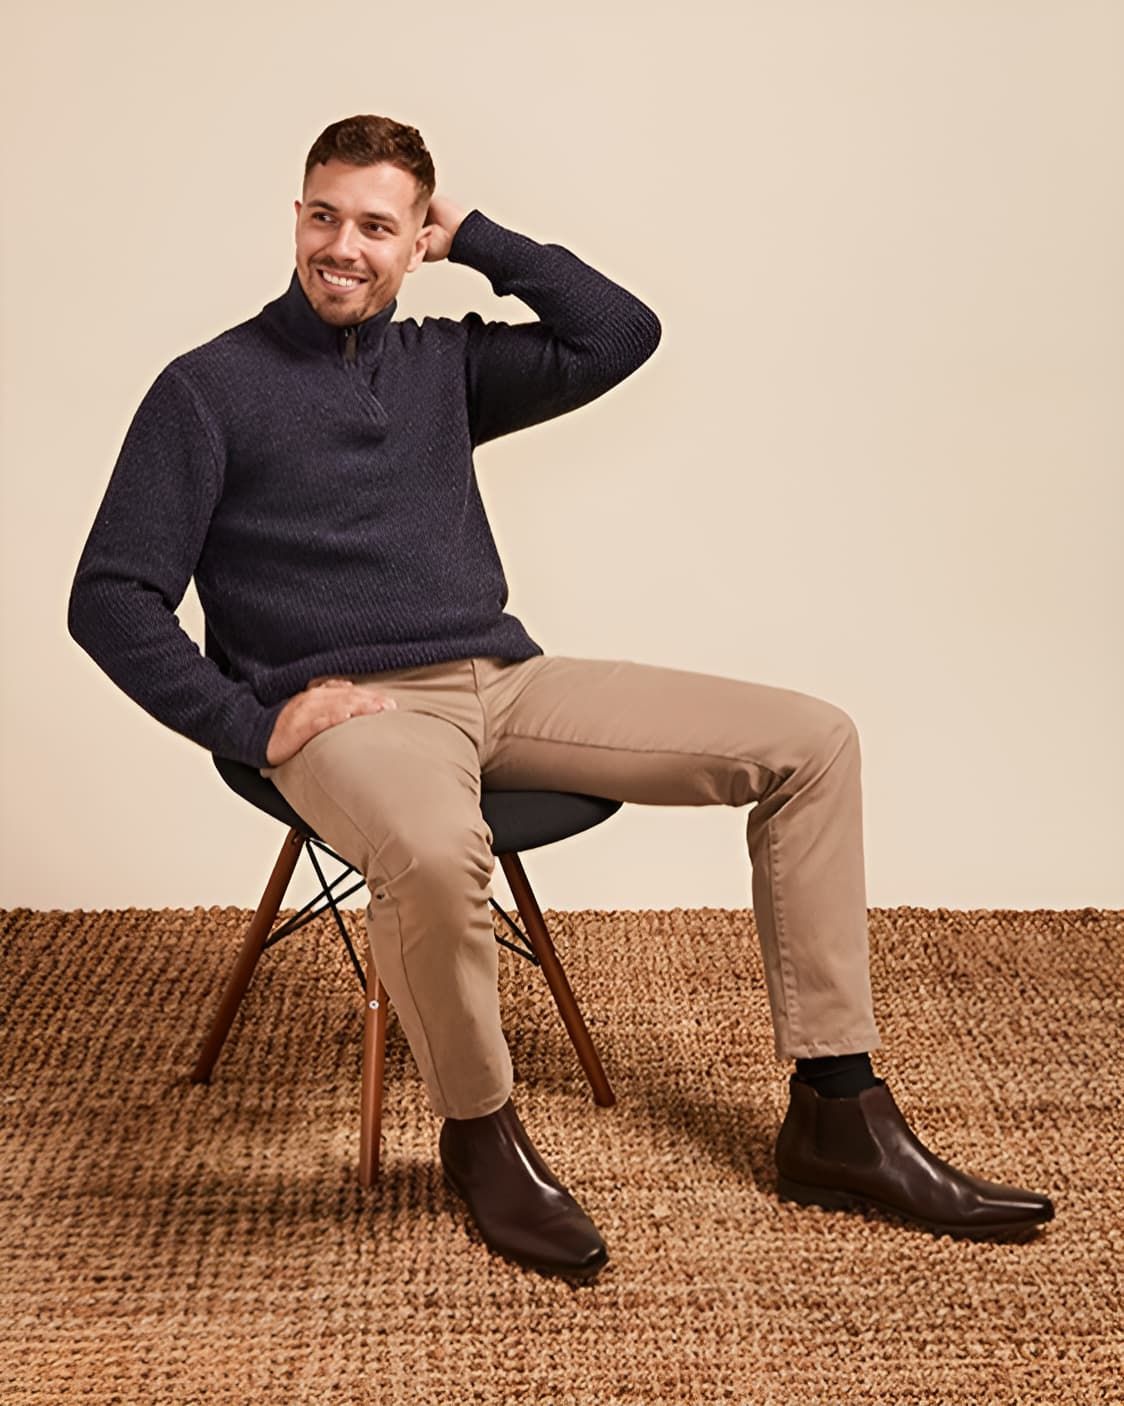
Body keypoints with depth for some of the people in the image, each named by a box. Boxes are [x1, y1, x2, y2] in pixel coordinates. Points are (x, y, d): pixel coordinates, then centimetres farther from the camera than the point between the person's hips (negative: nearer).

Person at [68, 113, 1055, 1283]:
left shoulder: (443, 364, 18)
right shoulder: (209, 388, 3)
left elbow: (620, 333, 11)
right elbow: (110, 597, -2)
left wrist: (476, 238, 9)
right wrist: (250, 724, -14)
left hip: (507, 679, 6)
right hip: (348, 708, -6)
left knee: (812, 743, -4)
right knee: (435, 850, -43)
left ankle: (837, 1120, -1)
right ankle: (480, 1134, -10)